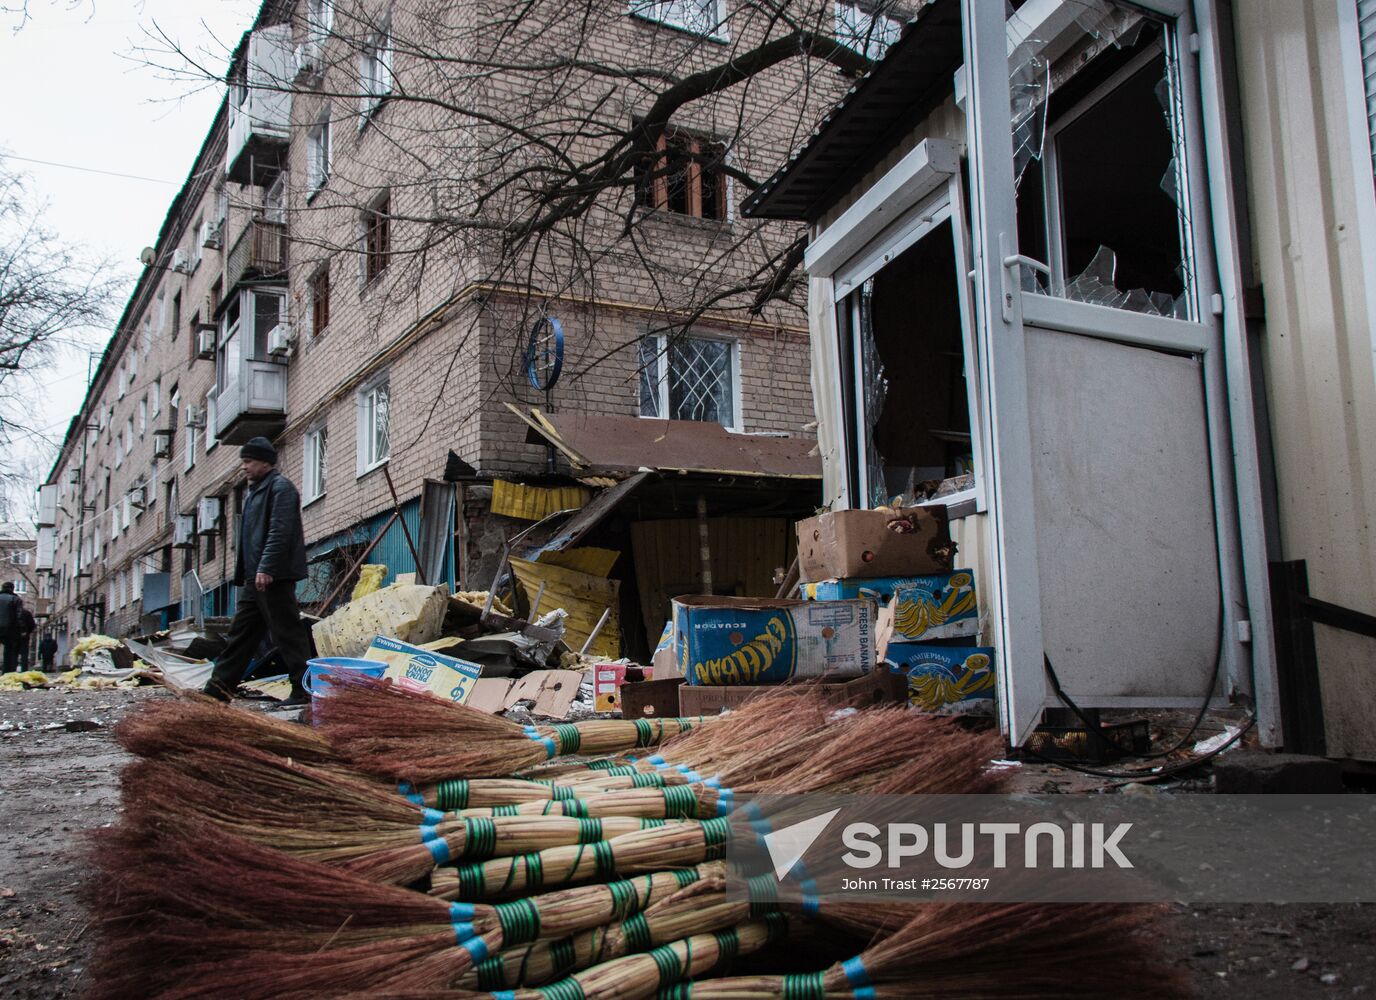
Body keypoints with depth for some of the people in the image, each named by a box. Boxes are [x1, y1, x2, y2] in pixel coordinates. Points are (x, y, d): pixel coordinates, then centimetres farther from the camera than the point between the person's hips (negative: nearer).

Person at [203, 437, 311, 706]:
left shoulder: (280, 487, -8)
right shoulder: (254, 491, 23)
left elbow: (279, 532, -20)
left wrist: (266, 568, -26)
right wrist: (243, 575, 20)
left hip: (274, 577, -10)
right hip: (254, 579, 10)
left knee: (287, 634, -6)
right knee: (240, 635, 11)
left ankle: (304, 690, -1)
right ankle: (217, 690, 15)